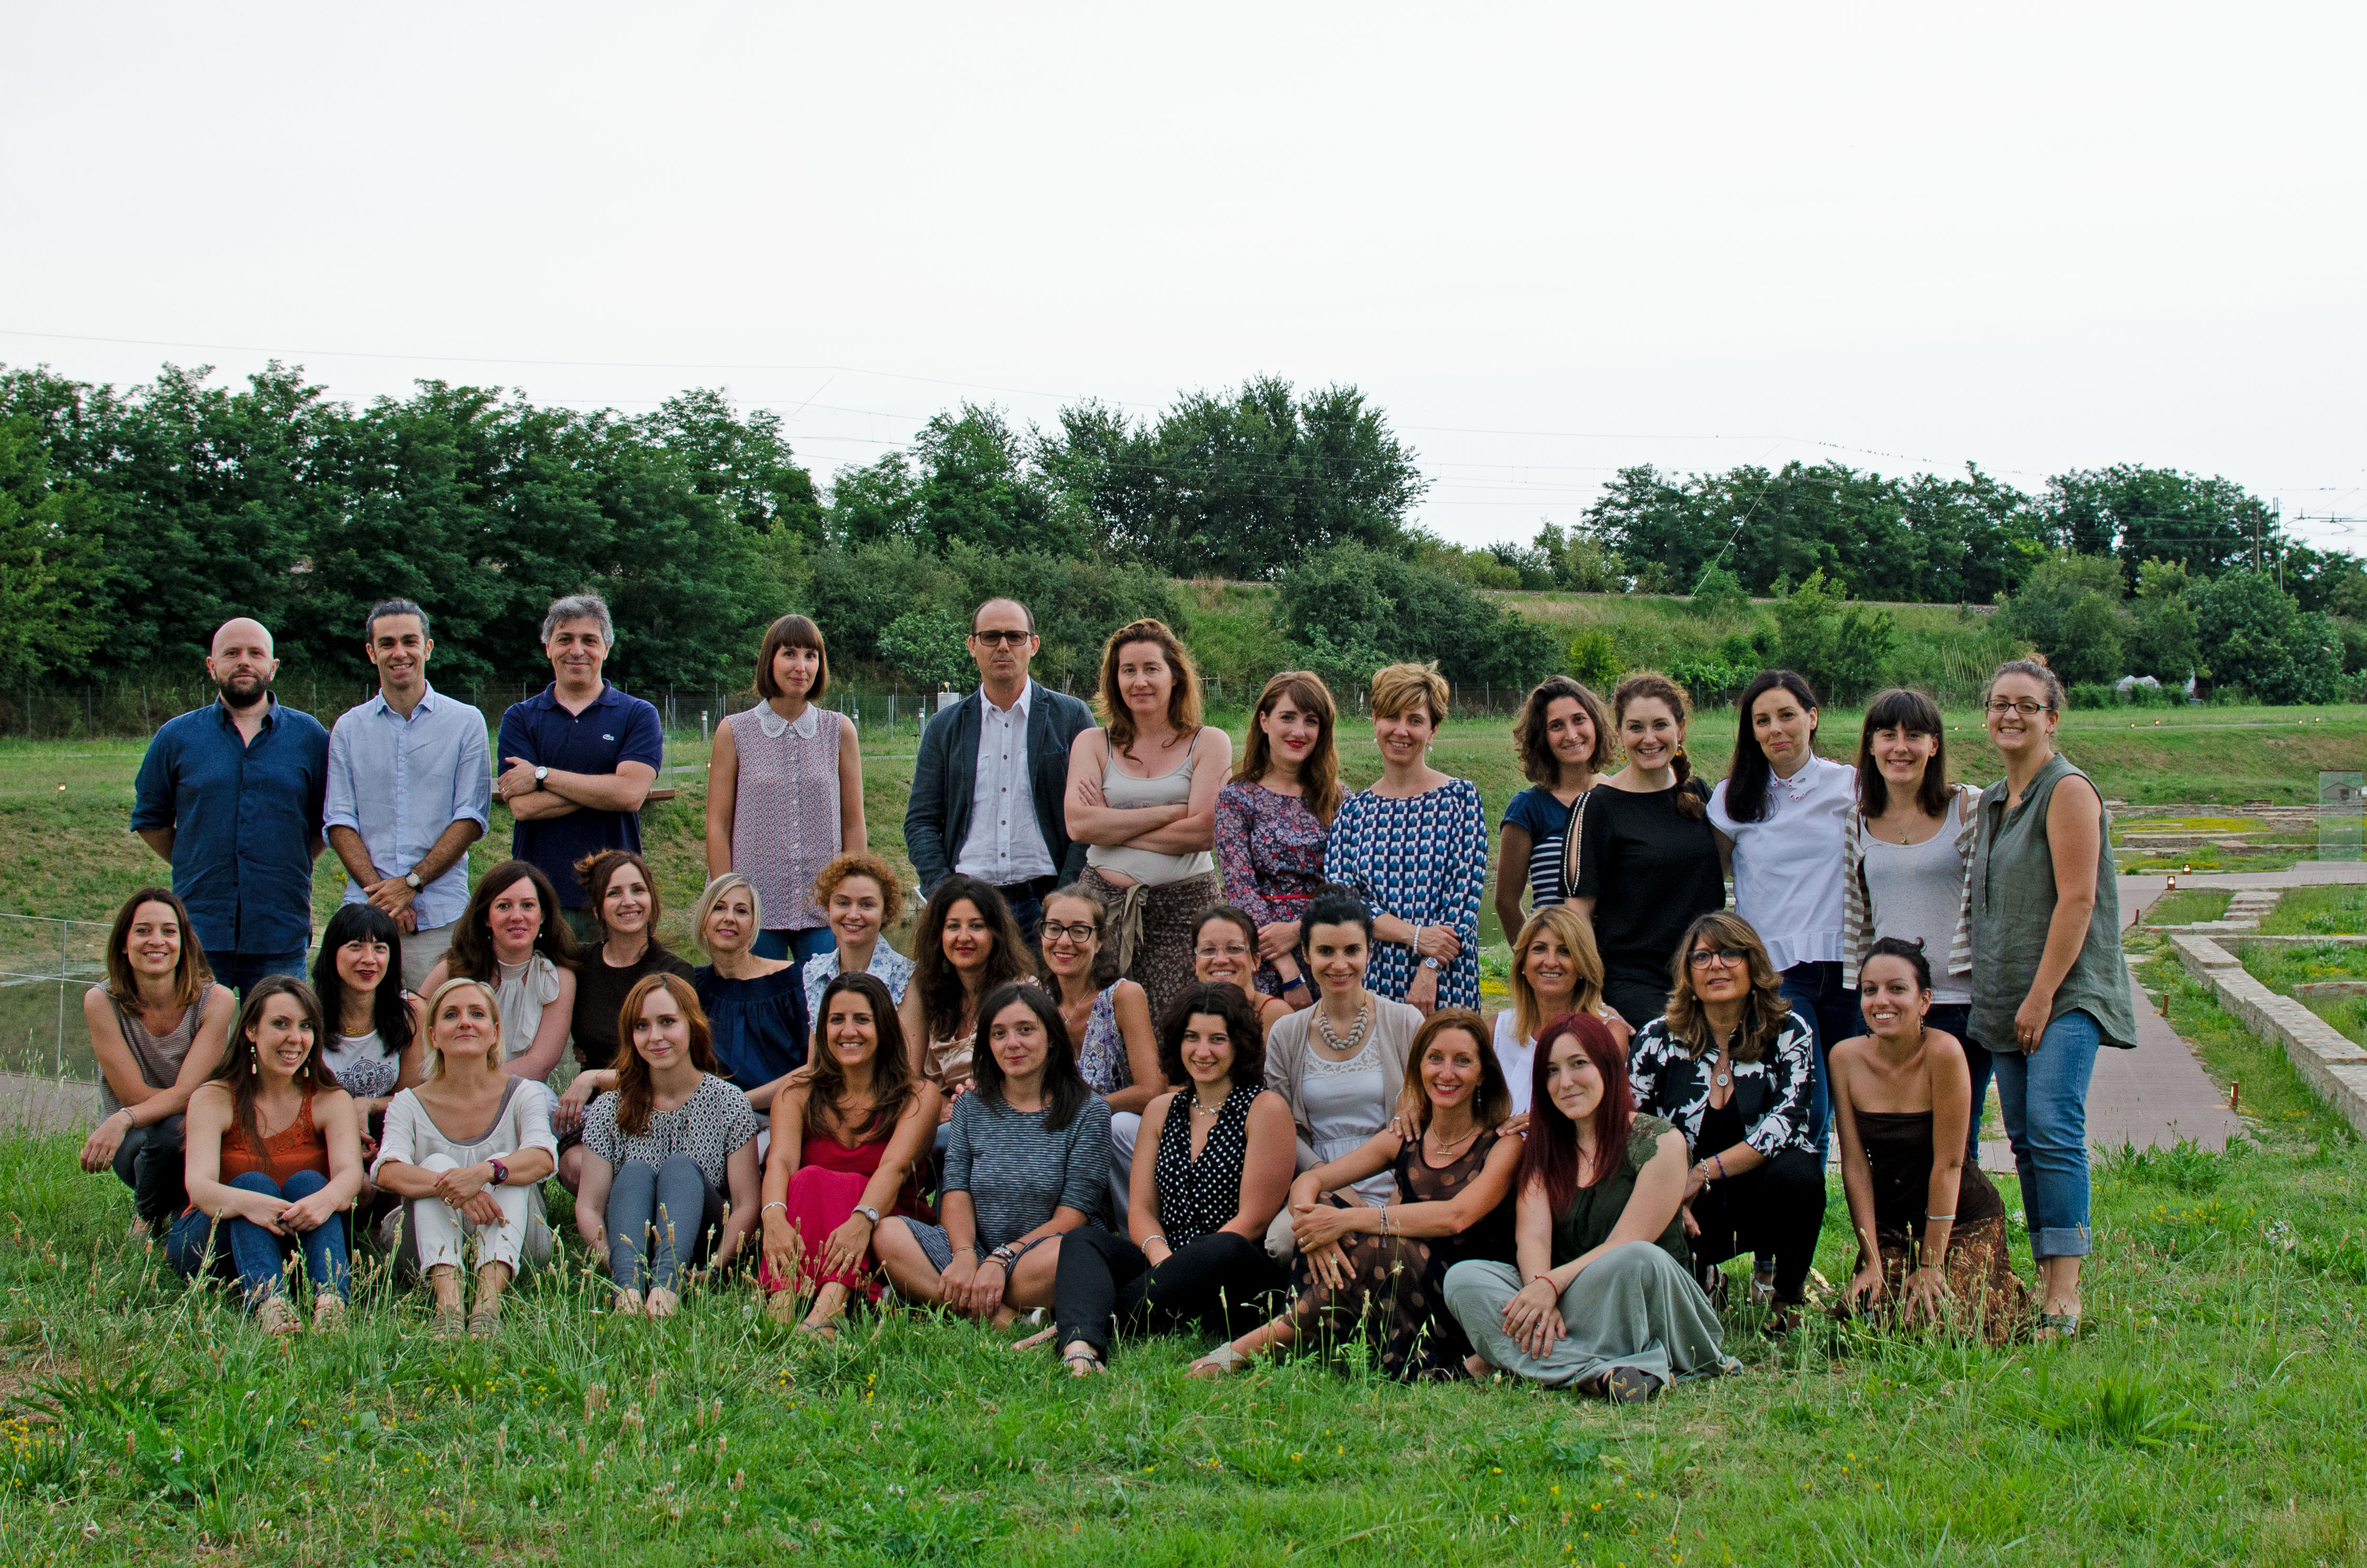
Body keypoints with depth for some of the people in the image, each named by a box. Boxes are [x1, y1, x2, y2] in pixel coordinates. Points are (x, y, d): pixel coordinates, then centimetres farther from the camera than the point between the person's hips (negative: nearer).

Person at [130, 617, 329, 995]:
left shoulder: (310, 737, 7)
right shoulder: (175, 738, 7)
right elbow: (149, 818, 15)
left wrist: (290, 871, 7)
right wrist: (196, 868, 9)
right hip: (198, 933, 0)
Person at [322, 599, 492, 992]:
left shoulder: (465, 722, 7)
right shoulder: (349, 728, 12)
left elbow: (471, 818, 1)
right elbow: (339, 821, 7)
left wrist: (411, 883, -9)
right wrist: (379, 889, -8)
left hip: (440, 915, -2)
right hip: (365, 913, 2)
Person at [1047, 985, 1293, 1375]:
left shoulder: (1265, 1109, 0)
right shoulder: (1161, 1111, 16)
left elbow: (1254, 1219, -7)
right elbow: (1141, 1209, 11)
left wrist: (1182, 1273, -16)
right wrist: (1160, 1255, -13)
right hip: (1166, 1266, 5)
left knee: (1226, 1250, -37)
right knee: (1084, 1239, -18)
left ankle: (1075, 1323, -30)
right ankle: (1080, 1346, -50)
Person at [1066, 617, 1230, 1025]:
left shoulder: (1209, 743, 6)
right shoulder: (1093, 743, 12)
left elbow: (1204, 833, -7)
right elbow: (1079, 824, -4)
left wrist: (1114, 826, -4)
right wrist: (1170, 812, -8)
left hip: (1185, 903, -1)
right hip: (1104, 899, 1)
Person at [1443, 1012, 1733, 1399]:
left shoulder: (1660, 1142, -3)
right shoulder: (1543, 1147, 12)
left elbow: (1624, 1248, -12)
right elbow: (1532, 1237, -3)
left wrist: (1553, 1285, -26)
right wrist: (1541, 1298, -25)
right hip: (1562, 1304, 4)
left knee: (1640, 1261, -37)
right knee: (1463, 1277, -22)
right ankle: (1596, 1372, -37)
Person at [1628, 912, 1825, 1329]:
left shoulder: (1788, 1033, -2)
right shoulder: (1657, 1040, -1)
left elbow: (1785, 1123, -14)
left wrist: (1704, 1173, -23)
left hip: (1759, 1195, 0)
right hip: (1690, 1208, 1)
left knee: (1795, 1174, -34)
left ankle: (1787, 1295, -6)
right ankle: (1703, 1281, 9)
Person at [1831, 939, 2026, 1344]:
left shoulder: (1942, 1052, -21)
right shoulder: (1846, 1058, -9)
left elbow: (1948, 1164, -19)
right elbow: (1855, 1165, -8)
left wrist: (1930, 1265, -17)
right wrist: (1872, 1261, -11)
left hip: (1962, 1217, -3)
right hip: (1889, 1224, 3)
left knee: (1941, 1319, -21)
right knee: (1863, 1313, -17)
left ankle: (2005, 1294, 13)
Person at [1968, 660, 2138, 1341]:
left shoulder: (2068, 791, -8)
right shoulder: (1992, 801, 18)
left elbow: (2076, 900, -15)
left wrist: (2043, 996, -18)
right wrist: (2006, 998, 16)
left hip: (2065, 993, -8)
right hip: (2005, 997, 8)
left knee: (2054, 1127, -18)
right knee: (2025, 1139, 6)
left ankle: (2066, 1293, -20)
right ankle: (2045, 1277, 10)